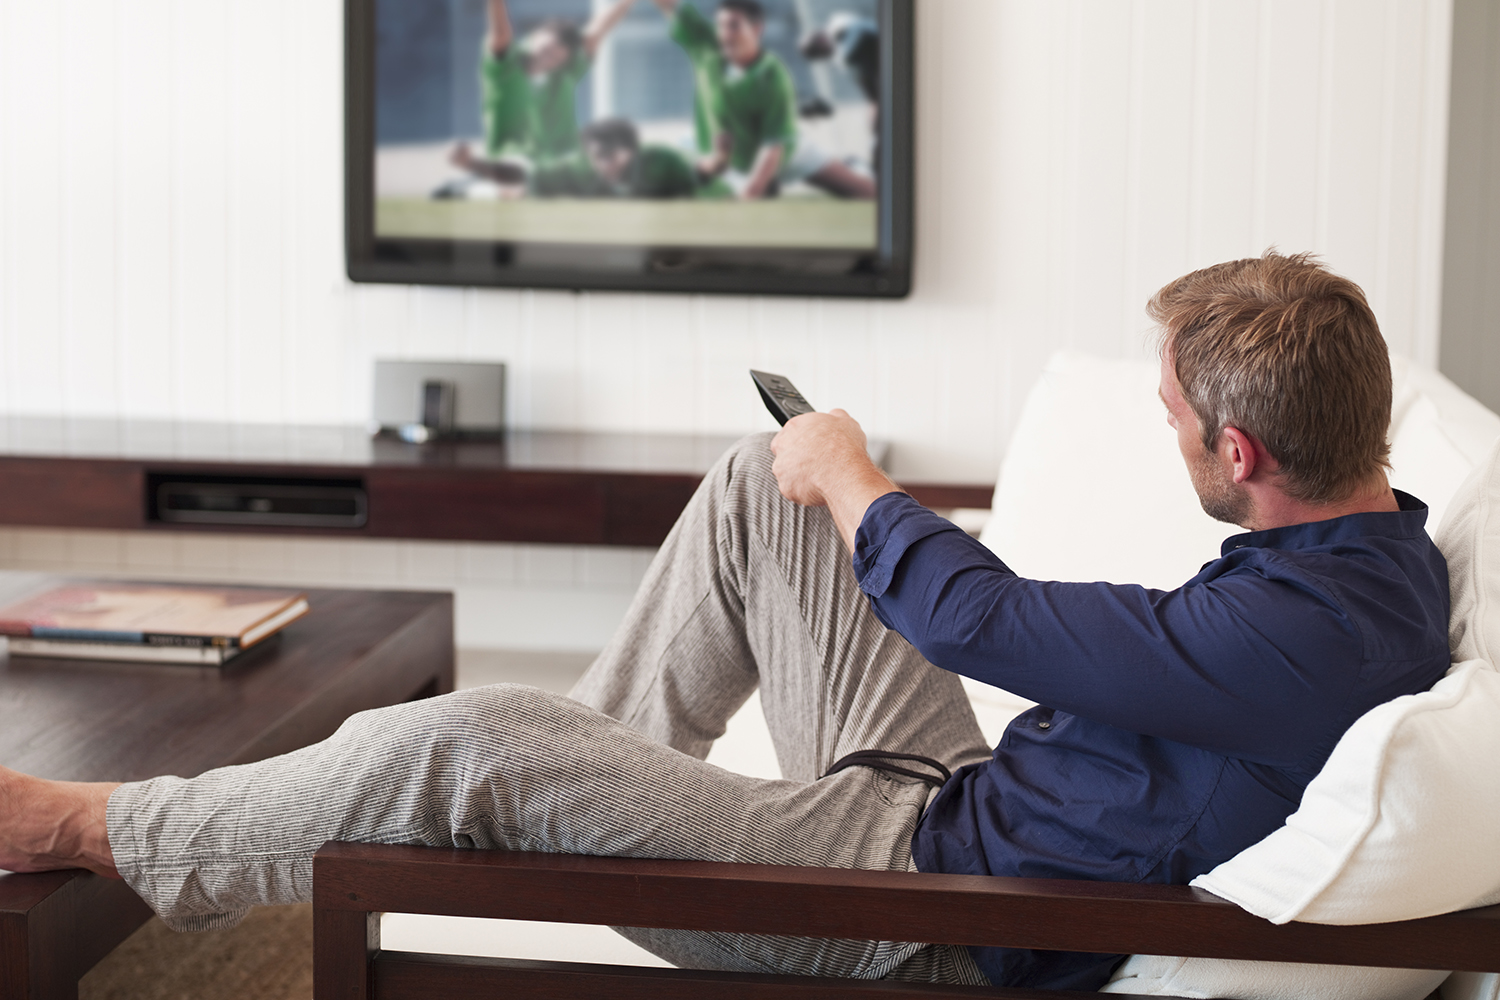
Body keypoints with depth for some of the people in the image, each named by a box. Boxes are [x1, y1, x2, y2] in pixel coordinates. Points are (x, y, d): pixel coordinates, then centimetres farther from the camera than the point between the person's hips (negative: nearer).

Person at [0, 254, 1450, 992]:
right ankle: (589, 780, 24)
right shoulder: (1382, 545, -1)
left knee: (475, 742, -15)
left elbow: (976, 618, -23)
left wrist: (849, 477, -5)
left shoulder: (1293, 633, -31)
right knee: (754, 487, 12)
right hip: (965, 797, 10)